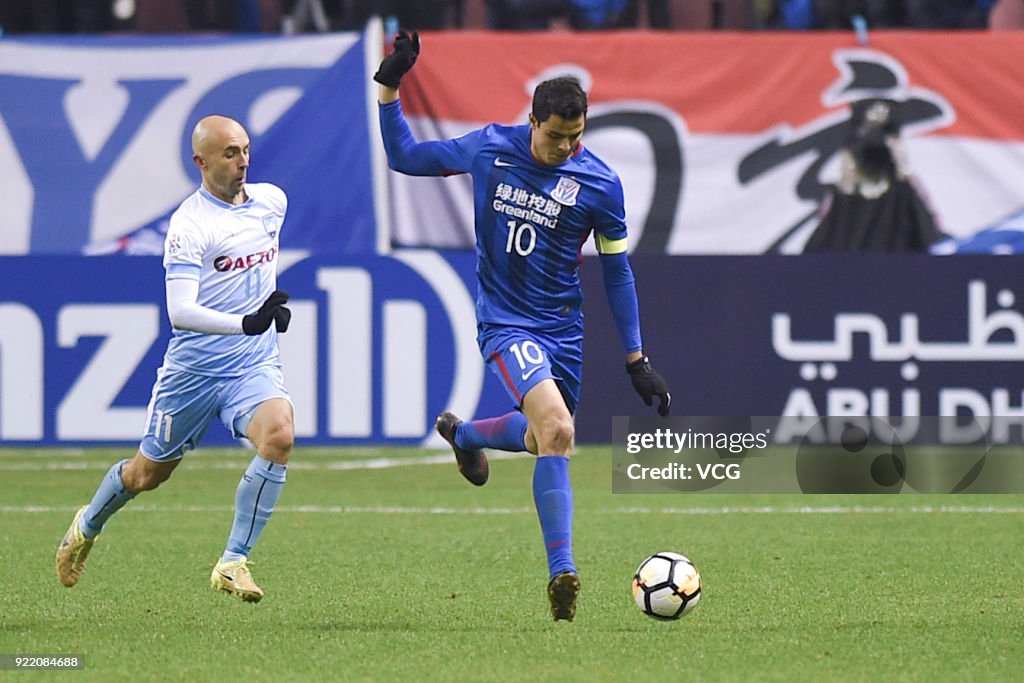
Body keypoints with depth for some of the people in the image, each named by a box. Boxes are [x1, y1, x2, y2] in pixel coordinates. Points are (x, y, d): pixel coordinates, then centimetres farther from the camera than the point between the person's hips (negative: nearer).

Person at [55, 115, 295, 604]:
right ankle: (87, 527, 46)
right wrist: (245, 322, -40)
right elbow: (179, 312, -28)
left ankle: (233, 563, -19)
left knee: (279, 435, -27)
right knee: (148, 472, 13)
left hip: (254, 363, 4)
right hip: (194, 366, -4)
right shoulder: (189, 224, -18)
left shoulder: (272, 201, 3)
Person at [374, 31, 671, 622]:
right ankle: (562, 570, -18)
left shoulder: (601, 183, -6)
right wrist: (389, 86, -3)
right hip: (504, 322, -3)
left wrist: (637, 360, 3)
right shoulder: (489, 149, -5)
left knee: (546, 442, 13)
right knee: (557, 431, -24)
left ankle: (464, 433, 45)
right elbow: (404, 157, 8)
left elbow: (617, 272, 4)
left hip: (563, 327, 3)